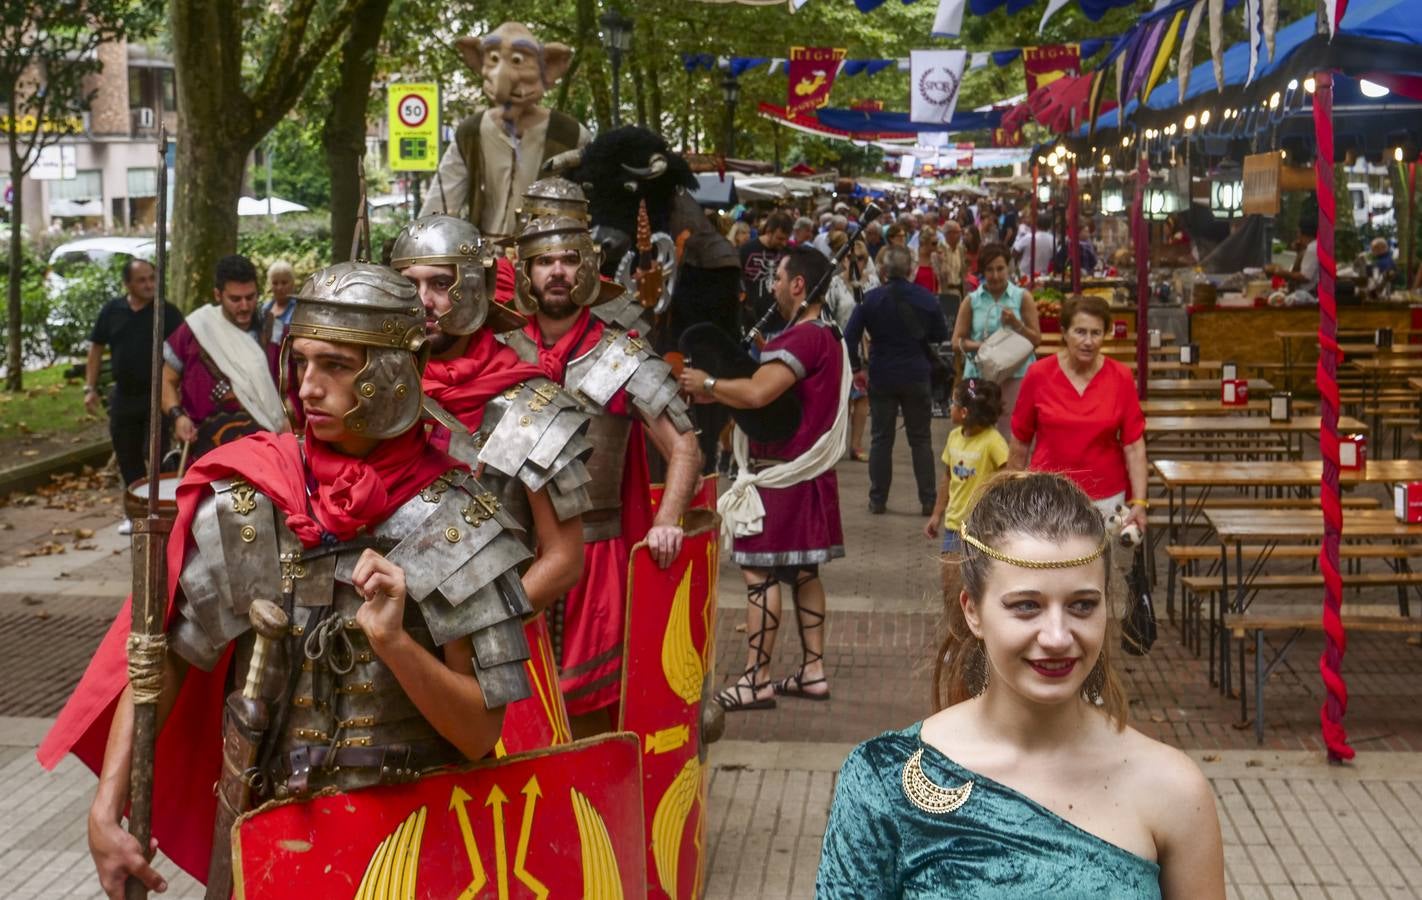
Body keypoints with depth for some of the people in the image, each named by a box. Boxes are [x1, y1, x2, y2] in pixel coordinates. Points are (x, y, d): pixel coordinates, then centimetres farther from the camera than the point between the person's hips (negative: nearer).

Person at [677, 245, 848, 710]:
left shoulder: (804, 337, -19)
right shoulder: (827, 336, 15)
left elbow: (756, 393, -29)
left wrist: (707, 385, -13)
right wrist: (719, 392, 4)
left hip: (779, 476, -10)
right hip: (809, 474, 10)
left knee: (759, 570, -6)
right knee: (802, 569, 14)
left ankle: (756, 679, -4)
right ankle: (813, 670, 19)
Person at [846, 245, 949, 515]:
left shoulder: (871, 299, -5)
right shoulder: (926, 299, -4)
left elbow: (850, 336, -8)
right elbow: (941, 336, 6)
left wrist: (856, 368, 2)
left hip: (881, 378, 0)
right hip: (917, 377, 0)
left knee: (880, 439, 8)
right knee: (921, 440, 8)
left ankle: (878, 500, 9)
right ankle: (928, 500, 7)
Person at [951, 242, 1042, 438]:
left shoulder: (1022, 297, 5)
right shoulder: (971, 301, 8)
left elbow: (1036, 339, 4)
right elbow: (957, 342, 6)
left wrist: (1016, 324, -13)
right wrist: (980, 346, -14)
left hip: (1015, 375, -1)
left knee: (1012, 433, -6)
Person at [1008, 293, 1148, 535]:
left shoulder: (1121, 377, -5)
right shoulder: (1039, 375, -6)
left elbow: (1134, 445, -4)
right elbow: (1020, 440, 4)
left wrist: (1139, 501, -10)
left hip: (1105, 498, 1)